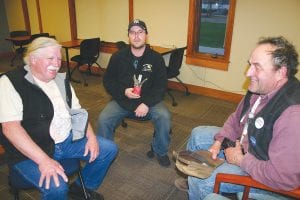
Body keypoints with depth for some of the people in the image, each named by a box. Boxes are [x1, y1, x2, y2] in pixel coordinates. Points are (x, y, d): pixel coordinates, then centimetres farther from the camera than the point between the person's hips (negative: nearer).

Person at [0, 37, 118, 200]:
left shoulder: (61, 80, 10)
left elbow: (77, 111, 14)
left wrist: (91, 136, -2)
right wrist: (43, 160, -30)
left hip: (69, 141, 7)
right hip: (31, 151, -7)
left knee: (109, 149, 4)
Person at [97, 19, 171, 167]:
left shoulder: (156, 58, -2)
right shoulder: (118, 57, 0)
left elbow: (161, 85, -5)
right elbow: (107, 81, 5)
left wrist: (147, 103, -20)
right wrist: (123, 91, -14)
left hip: (149, 101, 0)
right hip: (121, 100, 1)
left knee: (164, 117, -26)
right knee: (103, 120, -23)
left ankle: (160, 151, 3)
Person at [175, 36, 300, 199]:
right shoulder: (261, 87, -9)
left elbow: (285, 178, -34)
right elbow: (236, 119, 7)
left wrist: (241, 160, -22)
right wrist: (218, 143, -4)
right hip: (244, 144, 9)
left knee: (200, 181, -18)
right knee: (197, 134, 15)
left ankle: (195, 183, 19)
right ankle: (191, 181, 35)